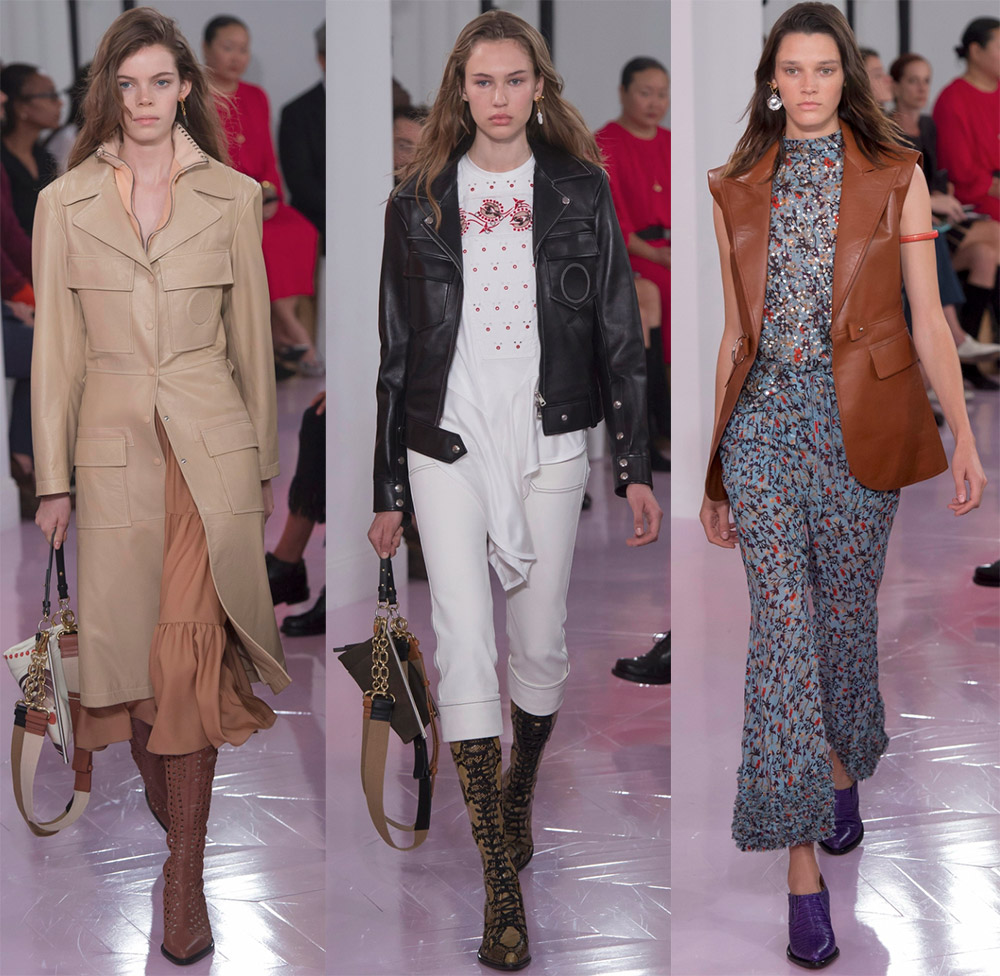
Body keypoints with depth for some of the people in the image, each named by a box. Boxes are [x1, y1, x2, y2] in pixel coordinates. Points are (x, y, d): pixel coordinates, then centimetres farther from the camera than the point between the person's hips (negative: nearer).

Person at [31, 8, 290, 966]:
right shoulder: (64, 204, 4)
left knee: (188, 652, -10)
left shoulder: (233, 196, 4)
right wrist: (53, 480, 4)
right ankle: (169, 824, 26)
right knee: (131, 649, 5)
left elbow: (252, 337, 9)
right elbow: (55, 349, 6)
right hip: (114, 446, 2)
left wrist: (262, 466, 11)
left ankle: (185, 871, -3)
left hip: (211, 446, -1)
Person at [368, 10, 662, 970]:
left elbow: (619, 335, 5)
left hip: (549, 444, 1)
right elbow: (396, 351, 7)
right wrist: (386, 489, 7)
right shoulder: (418, 202, 4)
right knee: (464, 644, -10)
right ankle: (502, 879, -7)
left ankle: (519, 789, 38)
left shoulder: (581, 191, 3)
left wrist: (634, 467, 1)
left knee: (540, 643, 10)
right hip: (447, 444, 0)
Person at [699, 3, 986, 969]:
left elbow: (928, 317, 1)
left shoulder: (895, 177, 4)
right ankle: (802, 862, -8)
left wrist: (963, 436, -6)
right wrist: (714, 468, 13)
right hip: (763, 419, 1)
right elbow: (734, 334, 13)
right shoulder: (738, 192, 9)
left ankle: (842, 769, 38)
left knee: (845, 616, 10)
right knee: (783, 625, -8)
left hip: (859, 420, 0)